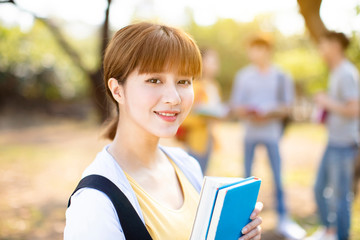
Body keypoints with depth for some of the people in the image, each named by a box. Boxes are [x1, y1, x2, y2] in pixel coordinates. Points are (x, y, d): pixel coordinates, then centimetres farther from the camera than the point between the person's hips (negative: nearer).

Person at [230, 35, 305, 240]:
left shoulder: (281, 77, 3)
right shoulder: (243, 76, 7)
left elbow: (287, 107, 4)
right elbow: (236, 106, 8)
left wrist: (270, 112, -13)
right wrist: (248, 113, -13)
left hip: (272, 132, -1)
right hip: (250, 132, 2)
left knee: (278, 176, -2)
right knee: (247, 175, 7)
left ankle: (283, 219, 10)